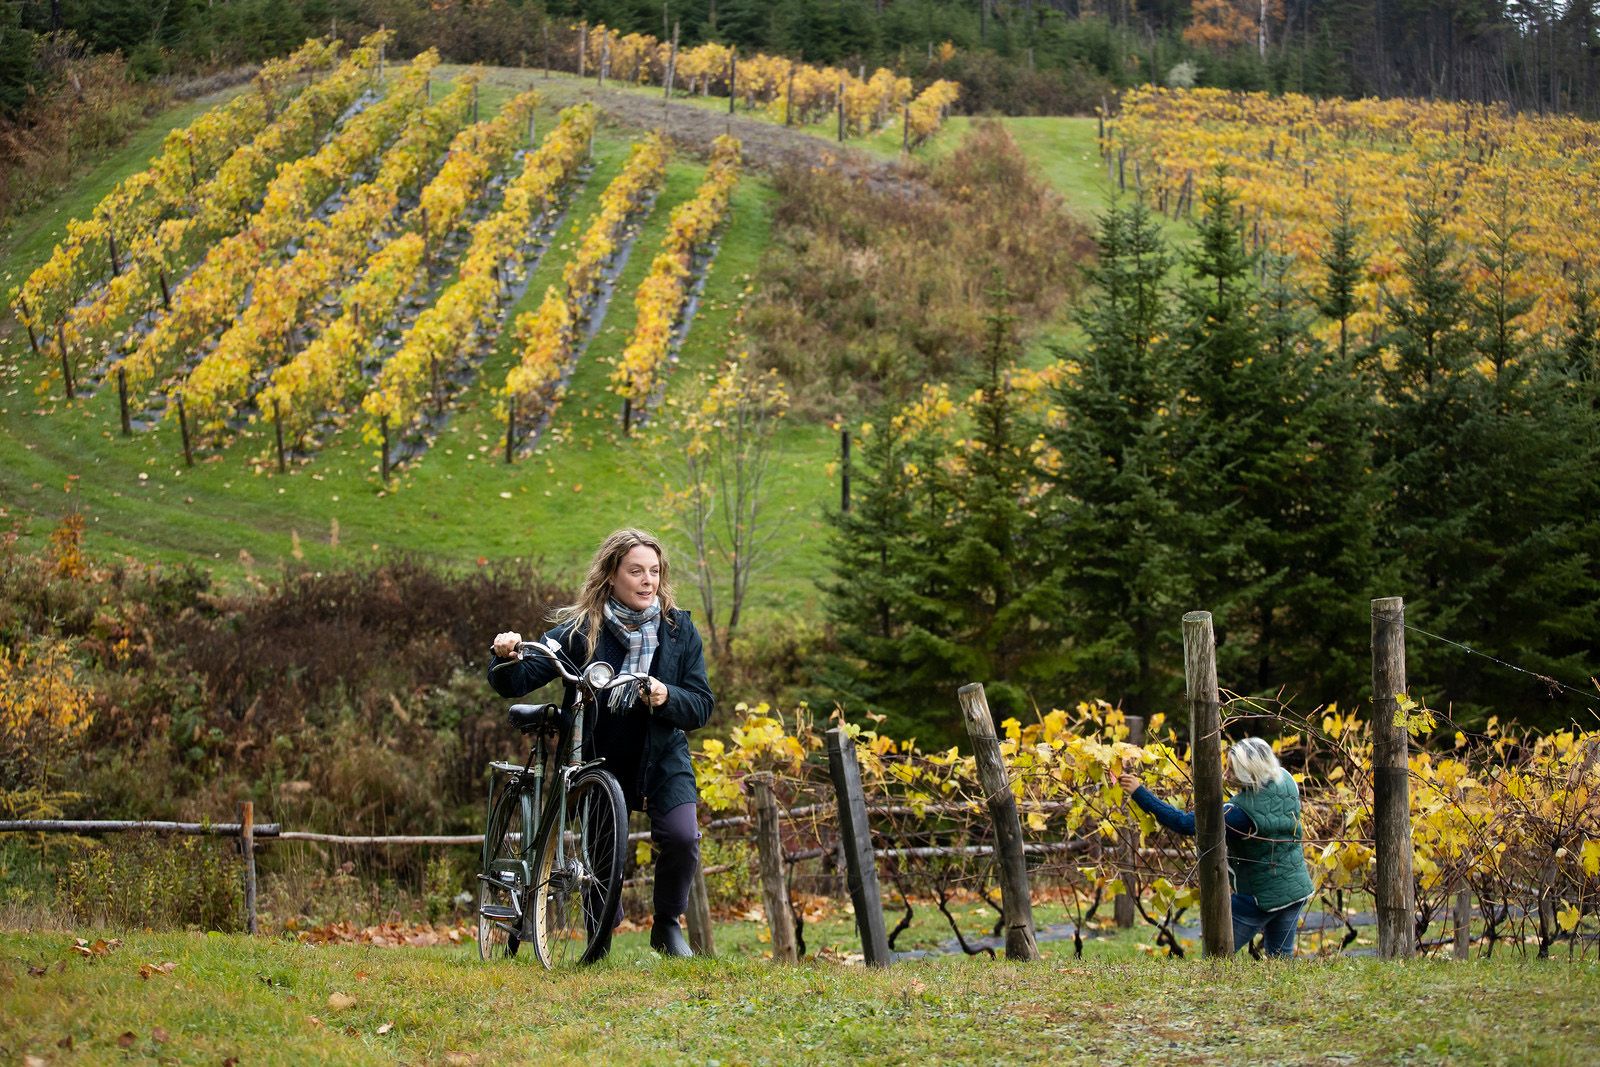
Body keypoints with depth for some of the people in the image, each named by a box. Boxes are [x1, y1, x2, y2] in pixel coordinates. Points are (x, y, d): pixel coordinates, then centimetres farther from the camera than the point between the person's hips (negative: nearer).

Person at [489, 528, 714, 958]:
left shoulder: (679, 628, -5)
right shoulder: (581, 629, -10)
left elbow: (702, 705, -5)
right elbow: (518, 683, -14)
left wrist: (667, 697, -26)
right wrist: (507, 659, -36)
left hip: (662, 758, 0)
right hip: (599, 758, 0)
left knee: (681, 837, -19)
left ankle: (667, 925, 7)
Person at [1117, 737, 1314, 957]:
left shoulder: (1241, 812, -30)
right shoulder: (1286, 782, -11)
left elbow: (1184, 823, -30)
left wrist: (1139, 793, -29)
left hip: (1260, 898, -7)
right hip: (1297, 890, 7)